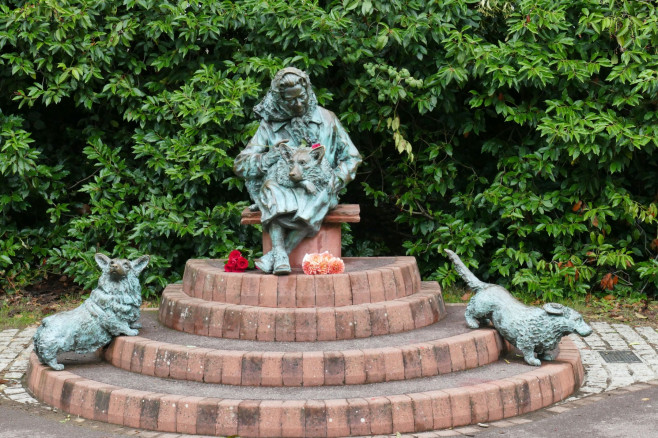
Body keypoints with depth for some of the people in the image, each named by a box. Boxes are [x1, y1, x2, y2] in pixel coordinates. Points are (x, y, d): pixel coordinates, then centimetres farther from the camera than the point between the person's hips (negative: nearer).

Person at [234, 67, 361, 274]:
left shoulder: (326, 120, 12)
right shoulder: (269, 126, 10)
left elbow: (351, 158, 14)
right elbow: (241, 165, 6)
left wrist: (336, 179, -6)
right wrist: (269, 156, -12)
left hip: (317, 187, 0)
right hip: (283, 187, 0)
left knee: (319, 196, -36)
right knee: (271, 188, -36)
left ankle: (276, 255, -42)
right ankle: (280, 257, -50)